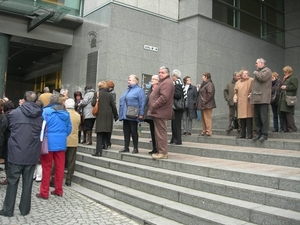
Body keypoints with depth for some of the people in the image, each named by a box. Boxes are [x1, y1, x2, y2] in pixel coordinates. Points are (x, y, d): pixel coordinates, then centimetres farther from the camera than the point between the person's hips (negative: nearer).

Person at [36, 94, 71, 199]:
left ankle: (44, 192, 9)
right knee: (59, 167, 10)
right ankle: (58, 190, 19)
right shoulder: (65, 112, 7)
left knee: (46, 167, 3)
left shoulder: (46, 111, -9)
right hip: (61, 143, 4)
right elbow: (69, 128, 10)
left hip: (48, 142, -4)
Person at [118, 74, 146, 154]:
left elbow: (142, 103, -12)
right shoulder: (127, 90, 20)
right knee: (126, 132, 9)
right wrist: (121, 113, 18)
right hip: (125, 115, 7)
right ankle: (126, 147, 16)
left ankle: (135, 148, 8)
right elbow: (122, 102, 23)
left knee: (133, 131, -1)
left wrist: (141, 114, -18)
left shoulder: (139, 90, -5)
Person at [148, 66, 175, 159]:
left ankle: (163, 153, -1)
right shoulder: (162, 82, 23)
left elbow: (164, 97, -25)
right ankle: (160, 151, 22)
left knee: (161, 132, -7)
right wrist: (152, 107, 14)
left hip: (161, 113, -11)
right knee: (158, 132, 14)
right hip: (158, 112, 11)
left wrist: (153, 106, -18)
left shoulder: (167, 83, -14)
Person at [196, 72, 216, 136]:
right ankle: (204, 131, 21)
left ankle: (209, 131, -1)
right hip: (203, 104, 10)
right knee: (203, 118, 13)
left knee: (207, 118, -6)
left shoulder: (209, 84, -13)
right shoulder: (203, 84, 19)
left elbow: (210, 94, -23)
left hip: (207, 105, -10)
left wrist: (205, 101, -22)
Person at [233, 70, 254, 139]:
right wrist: (235, 97, 4)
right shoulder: (238, 82, 17)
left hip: (248, 103, -4)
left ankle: (249, 134, 0)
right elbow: (236, 91, 20)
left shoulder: (251, 80, 2)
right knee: (241, 119, 6)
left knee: (248, 118, -7)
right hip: (240, 103, 5)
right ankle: (242, 134, 14)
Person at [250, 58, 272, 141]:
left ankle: (264, 134, -4)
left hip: (263, 98, -9)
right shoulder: (258, 72, 25)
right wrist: (252, 94, 15)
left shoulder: (267, 70, -1)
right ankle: (258, 133, 14)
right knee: (257, 117, 8)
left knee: (263, 117, -8)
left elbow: (262, 77, -21)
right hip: (256, 98, 9)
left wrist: (255, 73, -2)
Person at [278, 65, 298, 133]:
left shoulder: (293, 78, -2)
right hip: (283, 99, 9)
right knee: (284, 114, 7)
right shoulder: (286, 79, 25)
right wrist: (283, 81, 14)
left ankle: (292, 128, -7)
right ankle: (286, 128, 11)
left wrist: (286, 87, -10)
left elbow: (295, 87, -14)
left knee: (288, 114, -13)